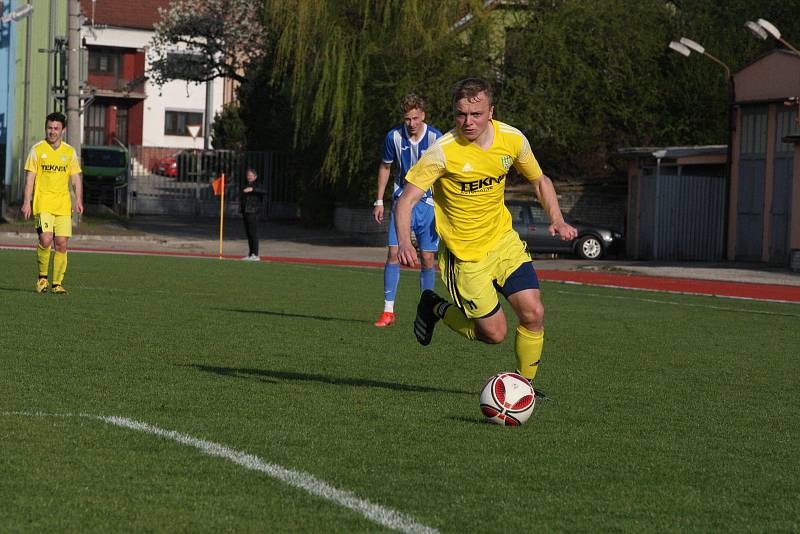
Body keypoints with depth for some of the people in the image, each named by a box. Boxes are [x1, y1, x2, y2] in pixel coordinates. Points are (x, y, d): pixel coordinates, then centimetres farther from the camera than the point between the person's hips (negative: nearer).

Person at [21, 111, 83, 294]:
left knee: (61, 244, -1)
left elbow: (76, 178, 10)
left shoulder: (70, 152, 8)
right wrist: (26, 202, -7)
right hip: (42, 204, -3)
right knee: (45, 240, -17)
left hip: (63, 206, 3)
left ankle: (57, 284, 8)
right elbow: (30, 178, 1)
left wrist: (79, 201, -4)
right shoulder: (37, 150, 2)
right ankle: (42, 278, 2)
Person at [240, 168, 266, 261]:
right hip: (245, 213, 8)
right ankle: (251, 254, 15)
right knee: (248, 233, 10)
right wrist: (241, 210, 17)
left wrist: (252, 189, -34)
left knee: (253, 233, -10)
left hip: (253, 212, -8)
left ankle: (256, 255, -11)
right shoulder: (245, 186, 18)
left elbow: (264, 191, -25)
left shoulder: (257, 186, -4)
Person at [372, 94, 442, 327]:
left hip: (428, 203, -1)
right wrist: (379, 201, 8)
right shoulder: (394, 137, -6)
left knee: (427, 258, -1)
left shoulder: (435, 138, -11)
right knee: (394, 253, -9)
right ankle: (388, 311, -6)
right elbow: (385, 167, 10)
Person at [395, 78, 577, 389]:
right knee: (494, 333, -2)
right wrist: (404, 243, -38)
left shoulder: (512, 139, -8)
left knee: (533, 314, -9)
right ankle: (436, 308, 25)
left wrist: (557, 220, -6)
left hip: (503, 240, 4)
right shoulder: (443, 151, -22)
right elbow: (406, 200, -21)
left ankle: (523, 384, 14)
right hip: (465, 254, -4)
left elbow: (540, 181, 10)